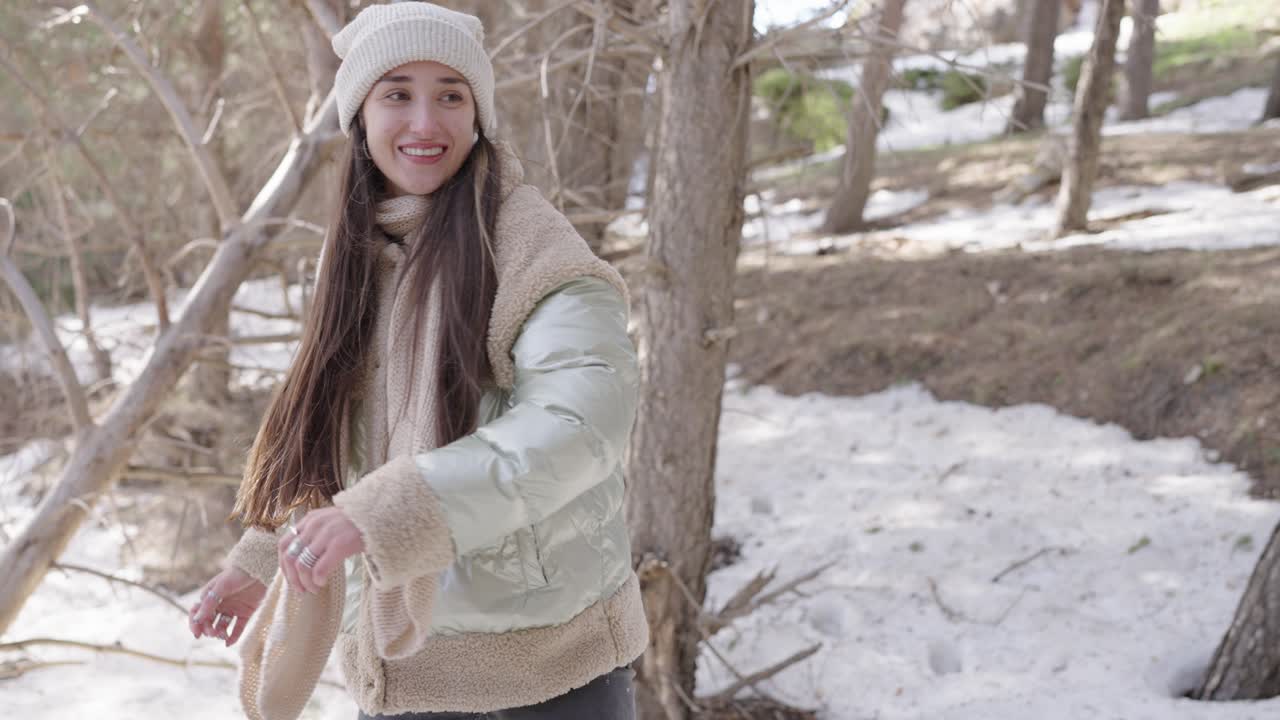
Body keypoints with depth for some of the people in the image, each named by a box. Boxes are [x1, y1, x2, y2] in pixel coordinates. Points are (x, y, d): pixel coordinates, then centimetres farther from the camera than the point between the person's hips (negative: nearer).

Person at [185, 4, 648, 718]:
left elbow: (586, 414, -27)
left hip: (545, 662, -5)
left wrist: (381, 514, -31)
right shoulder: (361, 256, 7)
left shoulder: (526, 242, -13)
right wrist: (263, 560, 24)